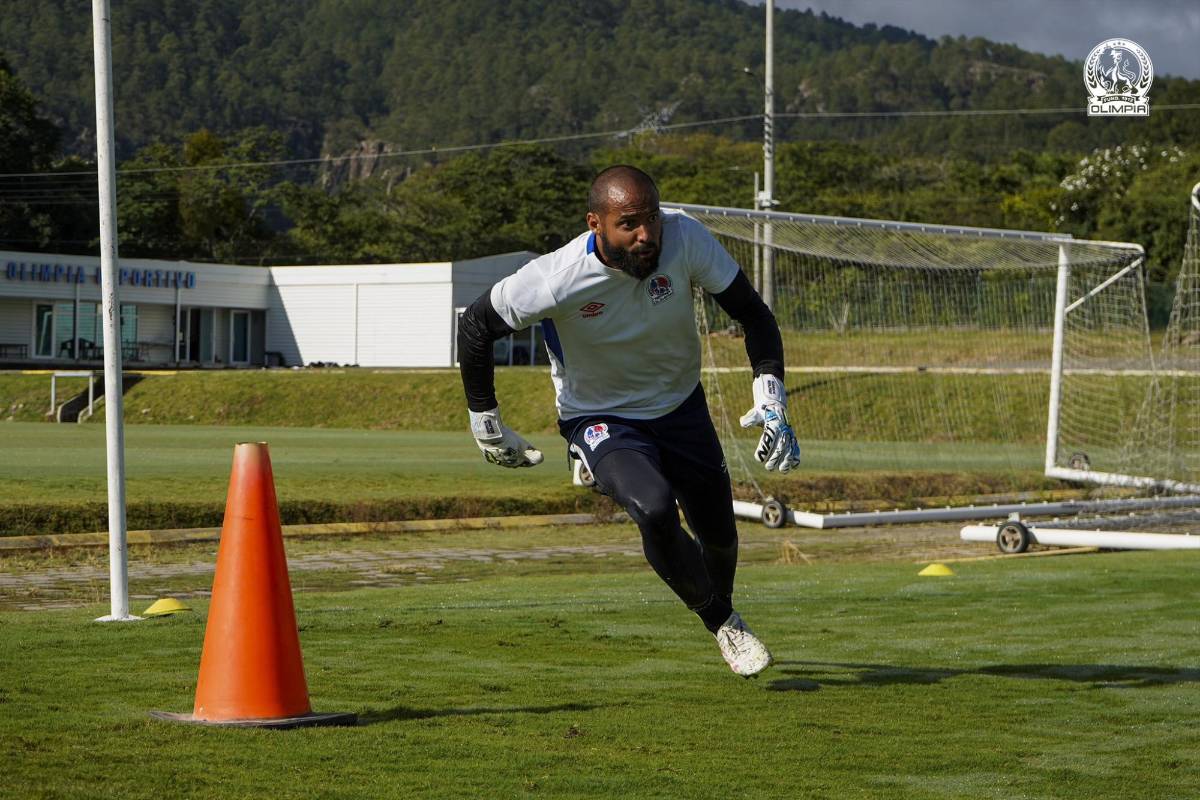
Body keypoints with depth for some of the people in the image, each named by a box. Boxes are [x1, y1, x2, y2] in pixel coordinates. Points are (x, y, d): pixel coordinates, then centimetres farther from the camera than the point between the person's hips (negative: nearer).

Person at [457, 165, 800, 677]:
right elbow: (476, 327, -14)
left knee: (719, 534, 13)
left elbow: (751, 312, -11)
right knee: (654, 509, -30)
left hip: (681, 406, 4)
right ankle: (719, 622, -4)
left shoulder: (684, 239, -24)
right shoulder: (557, 280, -31)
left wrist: (770, 398, -23)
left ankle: (723, 611, 50)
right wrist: (486, 425, -7)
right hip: (601, 421, -4)